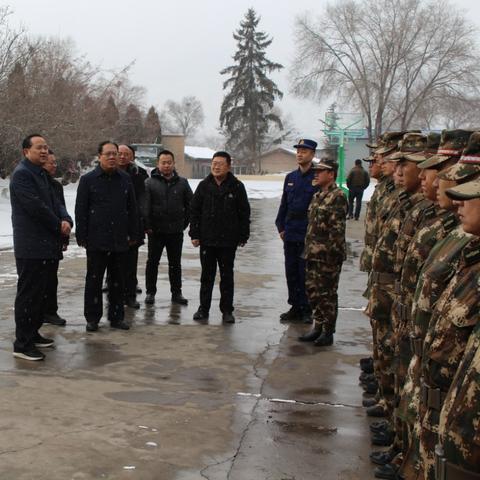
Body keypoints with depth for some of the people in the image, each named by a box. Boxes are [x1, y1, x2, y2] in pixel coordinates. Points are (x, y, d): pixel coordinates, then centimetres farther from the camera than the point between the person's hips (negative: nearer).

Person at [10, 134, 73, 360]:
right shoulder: (21, 174, -12)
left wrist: (66, 220, -6)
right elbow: (36, 206, -19)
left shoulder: (41, 174, 18)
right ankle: (22, 344, 0)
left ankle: (33, 333, 26)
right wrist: (59, 225, -8)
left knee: (40, 293, 16)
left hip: (47, 244, 9)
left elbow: (54, 202, 14)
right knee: (28, 294, -6)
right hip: (31, 246, -9)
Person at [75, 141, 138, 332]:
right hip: (96, 241, -3)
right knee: (94, 280, 3)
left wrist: (133, 234, 8)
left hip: (120, 241, 3)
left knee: (118, 280, 9)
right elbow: (80, 210, -2)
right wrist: (82, 236, -6)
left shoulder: (125, 179, 9)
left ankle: (116, 316, 18)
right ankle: (92, 318, 12)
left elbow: (132, 209, 13)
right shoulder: (88, 180, -1)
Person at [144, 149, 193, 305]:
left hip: (176, 231, 2)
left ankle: (176, 293, 19)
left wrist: (185, 222, 6)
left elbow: (190, 204, 11)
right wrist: (147, 226, -12)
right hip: (156, 231, -2)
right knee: (152, 262, 7)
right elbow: (145, 206, -7)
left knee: (175, 264, 10)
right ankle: (150, 292, 17)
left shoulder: (182, 182, 5)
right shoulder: (149, 183, -3)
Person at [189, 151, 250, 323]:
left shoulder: (237, 186, -1)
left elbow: (244, 213, 1)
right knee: (207, 276, 9)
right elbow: (194, 210, 6)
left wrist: (243, 236, -2)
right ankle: (203, 308, 19)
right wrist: (194, 234, 0)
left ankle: (227, 310, 15)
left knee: (227, 276, 7)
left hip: (228, 240, -1)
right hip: (207, 239, 2)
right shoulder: (204, 185, 3)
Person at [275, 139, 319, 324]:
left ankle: (306, 310, 11)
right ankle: (295, 307, 21)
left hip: (308, 236, -6)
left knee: (305, 274, 0)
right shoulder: (290, 177, 11)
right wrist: (280, 227, 10)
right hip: (290, 234, 6)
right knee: (291, 273, 11)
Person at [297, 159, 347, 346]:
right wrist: (308, 249, 17)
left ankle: (328, 332, 10)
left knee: (327, 294, 0)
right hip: (313, 253, 9)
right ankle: (318, 327, 25)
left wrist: (332, 252, -20)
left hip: (328, 256, -9)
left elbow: (337, 229, -17)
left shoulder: (337, 197, -13)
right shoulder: (318, 196, 15)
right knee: (313, 291, 13)